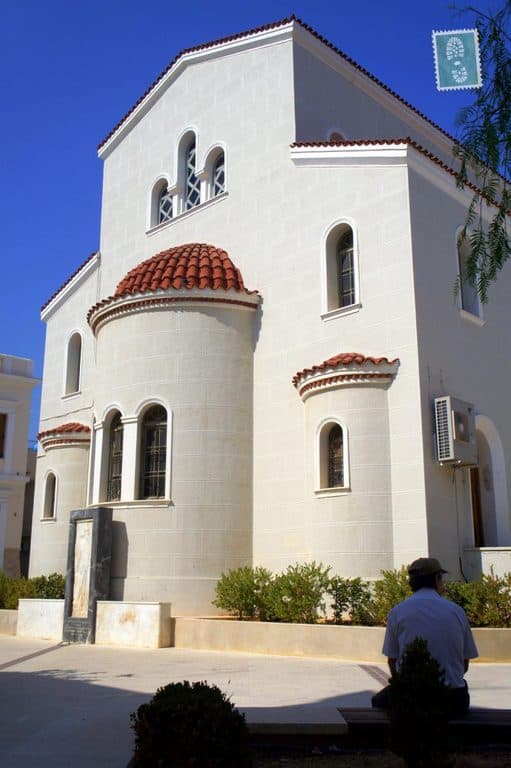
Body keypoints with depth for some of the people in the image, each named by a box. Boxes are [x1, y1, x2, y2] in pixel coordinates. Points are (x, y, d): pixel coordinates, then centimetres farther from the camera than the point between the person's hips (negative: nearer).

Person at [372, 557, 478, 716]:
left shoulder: (398, 611, -2)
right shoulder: (457, 611, 3)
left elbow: (392, 661, 3)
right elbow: (465, 664, 9)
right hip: (453, 700, 2)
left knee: (379, 700, 26)